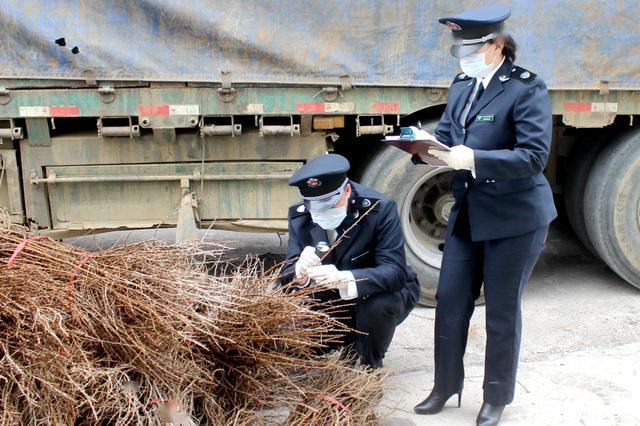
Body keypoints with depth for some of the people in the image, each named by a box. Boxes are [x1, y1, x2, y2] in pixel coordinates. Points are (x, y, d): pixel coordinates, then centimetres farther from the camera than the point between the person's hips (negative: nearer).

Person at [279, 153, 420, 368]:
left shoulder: (380, 208, -25)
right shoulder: (299, 215, -13)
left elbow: (395, 271, -33)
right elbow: (287, 275, -15)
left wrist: (345, 280, -51)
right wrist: (300, 271, -42)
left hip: (381, 295, -4)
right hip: (333, 304, 4)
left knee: (379, 305, -36)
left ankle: (370, 367, -3)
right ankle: (351, 342, 15)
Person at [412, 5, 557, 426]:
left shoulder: (527, 87, -14)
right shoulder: (461, 85, 7)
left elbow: (534, 156, -21)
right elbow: (446, 136, 12)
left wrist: (474, 160, -30)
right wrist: (428, 150, -11)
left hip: (515, 219, -6)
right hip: (467, 214, 6)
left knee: (502, 311, 7)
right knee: (450, 301, 10)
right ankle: (446, 385, 30)